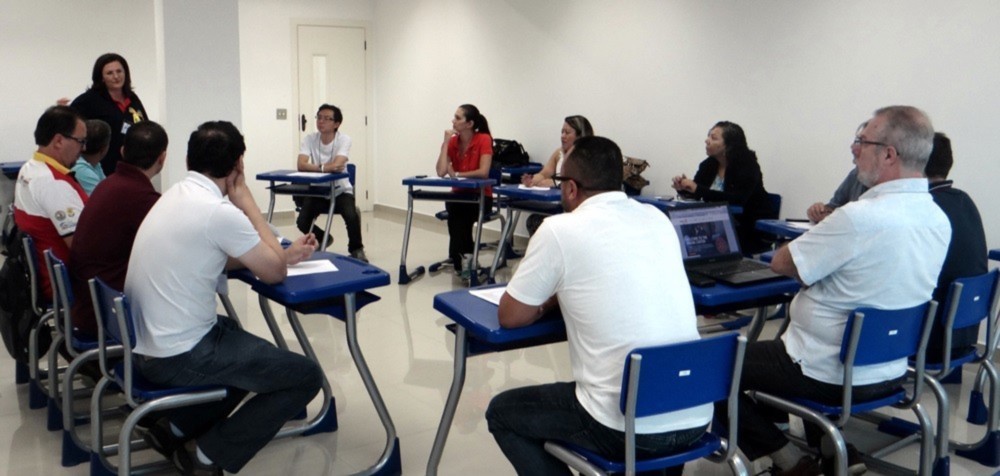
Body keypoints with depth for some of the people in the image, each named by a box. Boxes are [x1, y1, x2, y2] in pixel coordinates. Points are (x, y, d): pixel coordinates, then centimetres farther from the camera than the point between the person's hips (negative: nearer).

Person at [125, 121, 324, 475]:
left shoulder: (175, 196, 6)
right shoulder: (219, 212, -22)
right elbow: (274, 273, -8)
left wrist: (285, 254, 14)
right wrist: (245, 200, -3)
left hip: (146, 345, 9)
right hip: (179, 357, -9)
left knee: (254, 348, 29)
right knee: (306, 376, -3)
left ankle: (176, 429, 21)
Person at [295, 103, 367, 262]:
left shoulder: (344, 139, -13)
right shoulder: (309, 139, -6)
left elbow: (337, 165, -29)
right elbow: (301, 165, -21)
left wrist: (316, 167, -18)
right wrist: (328, 167, -27)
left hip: (341, 191, -3)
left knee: (351, 217, -30)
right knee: (302, 222, -17)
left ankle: (356, 249, 2)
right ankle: (323, 240, 20)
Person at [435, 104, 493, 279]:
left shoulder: (484, 140, -11)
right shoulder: (453, 142, 1)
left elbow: (483, 172, -22)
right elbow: (441, 172, -12)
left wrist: (457, 174, -14)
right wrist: (445, 142, -12)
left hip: (481, 196, -4)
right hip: (459, 194, 4)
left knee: (459, 213, -31)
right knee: (454, 209, -29)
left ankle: (462, 258, -15)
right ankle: (465, 256, -16)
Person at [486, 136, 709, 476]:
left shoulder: (560, 229, -8)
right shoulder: (657, 218, 9)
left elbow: (510, 316, 2)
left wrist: (551, 297, 20)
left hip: (627, 425, -6)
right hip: (695, 418, 7)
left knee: (502, 412, 18)